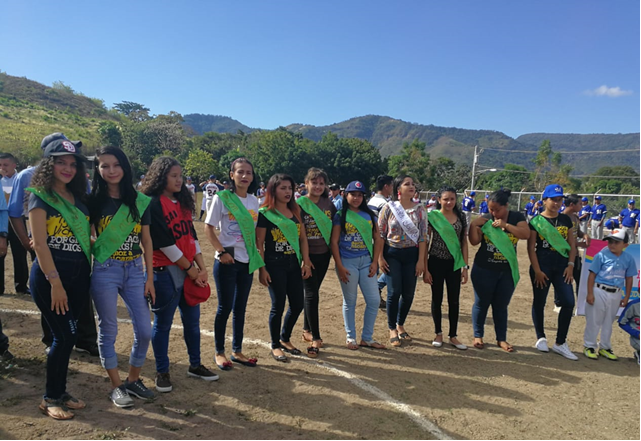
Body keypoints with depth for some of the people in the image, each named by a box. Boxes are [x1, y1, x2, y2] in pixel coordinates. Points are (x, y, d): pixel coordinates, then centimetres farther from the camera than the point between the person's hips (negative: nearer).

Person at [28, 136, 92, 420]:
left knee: (66, 336, 12)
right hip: (48, 276, -5)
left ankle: (59, 392, 27)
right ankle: (50, 399, 15)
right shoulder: (40, 196, -7)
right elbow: (39, 243, -13)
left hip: (78, 276, 5)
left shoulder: (78, 197, 11)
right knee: (65, 335, -4)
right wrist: (55, 283, -16)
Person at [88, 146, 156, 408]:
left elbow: (146, 241, 5)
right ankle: (116, 386, 23)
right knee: (108, 331, 7)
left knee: (144, 331, 4)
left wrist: (149, 277, 3)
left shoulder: (141, 201, 2)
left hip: (135, 271, 2)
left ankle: (133, 380, 25)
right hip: (105, 271, -2)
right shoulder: (93, 201, -2)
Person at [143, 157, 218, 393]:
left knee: (192, 319, 13)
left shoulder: (182, 202, 12)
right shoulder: (153, 205, -11)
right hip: (166, 272, -7)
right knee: (163, 323, 5)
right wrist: (191, 270, -11)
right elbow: (165, 243, -16)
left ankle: (195, 365, 28)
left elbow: (192, 236, 11)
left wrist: (202, 267, 1)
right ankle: (162, 372, 19)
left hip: (191, 270, 7)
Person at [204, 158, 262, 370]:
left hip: (247, 261, 5)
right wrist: (221, 252, -16)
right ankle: (219, 352, 19)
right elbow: (208, 228, -8)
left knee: (240, 308, 13)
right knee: (225, 307, 2)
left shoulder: (254, 201, 7)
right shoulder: (222, 198, -8)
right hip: (227, 261, -5)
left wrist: (256, 256, 7)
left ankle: (237, 351, 25)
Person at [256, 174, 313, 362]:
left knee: (298, 304, 9)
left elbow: (303, 238, 10)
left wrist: (306, 262, 4)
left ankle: (285, 339, 31)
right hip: (274, 265, -6)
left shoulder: (295, 212, 10)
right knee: (278, 306, 1)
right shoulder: (265, 214, -7)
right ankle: (275, 346, 20)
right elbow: (259, 243, -9)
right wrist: (262, 269, -13)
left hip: (294, 265, 6)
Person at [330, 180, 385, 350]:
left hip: (366, 261, 3)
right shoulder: (340, 215, -1)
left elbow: (377, 239, 8)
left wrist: (375, 262, -1)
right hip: (347, 262, -3)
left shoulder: (369, 215, 8)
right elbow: (334, 242, -5)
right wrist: (339, 266, -11)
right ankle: (350, 337, 23)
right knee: (349, 301, 7)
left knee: (374, 300, 2)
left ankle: (367, 338, 17)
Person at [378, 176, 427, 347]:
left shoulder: (420, 209, 0)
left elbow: (423, 236, 0)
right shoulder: (388, 208, -4)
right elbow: (380, 234, -2)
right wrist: (380, 257, -7)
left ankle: (400, 325, 29)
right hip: (392, 254, -2)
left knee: (408, 293, 6)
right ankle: (392, 329, 15)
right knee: (394, 292, -5)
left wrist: (421, 260, -5)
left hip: (412, 254, 2)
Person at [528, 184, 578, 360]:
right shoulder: (536, 221, -4)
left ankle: (560, 343, 9)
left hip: (562, 266, 4)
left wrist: (570, 265, -2)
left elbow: (572, 244, 10)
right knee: (539, 302, 7)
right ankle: (541, 338, 24)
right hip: (542, 266, -3)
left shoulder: (566, 220, 9)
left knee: (568, 302, -4)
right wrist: (537, 270, -11)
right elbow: (531, 247, -6)